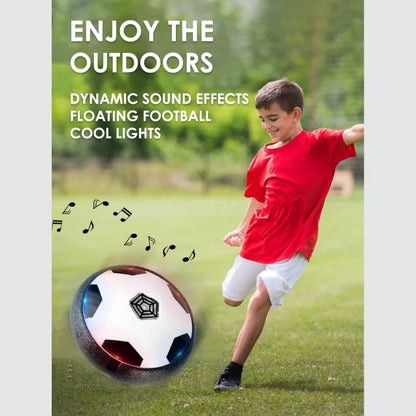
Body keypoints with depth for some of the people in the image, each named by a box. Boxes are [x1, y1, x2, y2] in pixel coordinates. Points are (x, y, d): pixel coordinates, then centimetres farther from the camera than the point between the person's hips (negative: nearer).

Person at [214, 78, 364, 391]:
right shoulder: (264, 157, 5)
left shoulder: (318, 145, -9)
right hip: (258, 241, 6)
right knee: (231, 299, 17)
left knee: (260, 300, -20)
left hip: (293, 246, -6)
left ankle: (233, 372, -9)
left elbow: (354, 134, -27)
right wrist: (242, 230, 19)